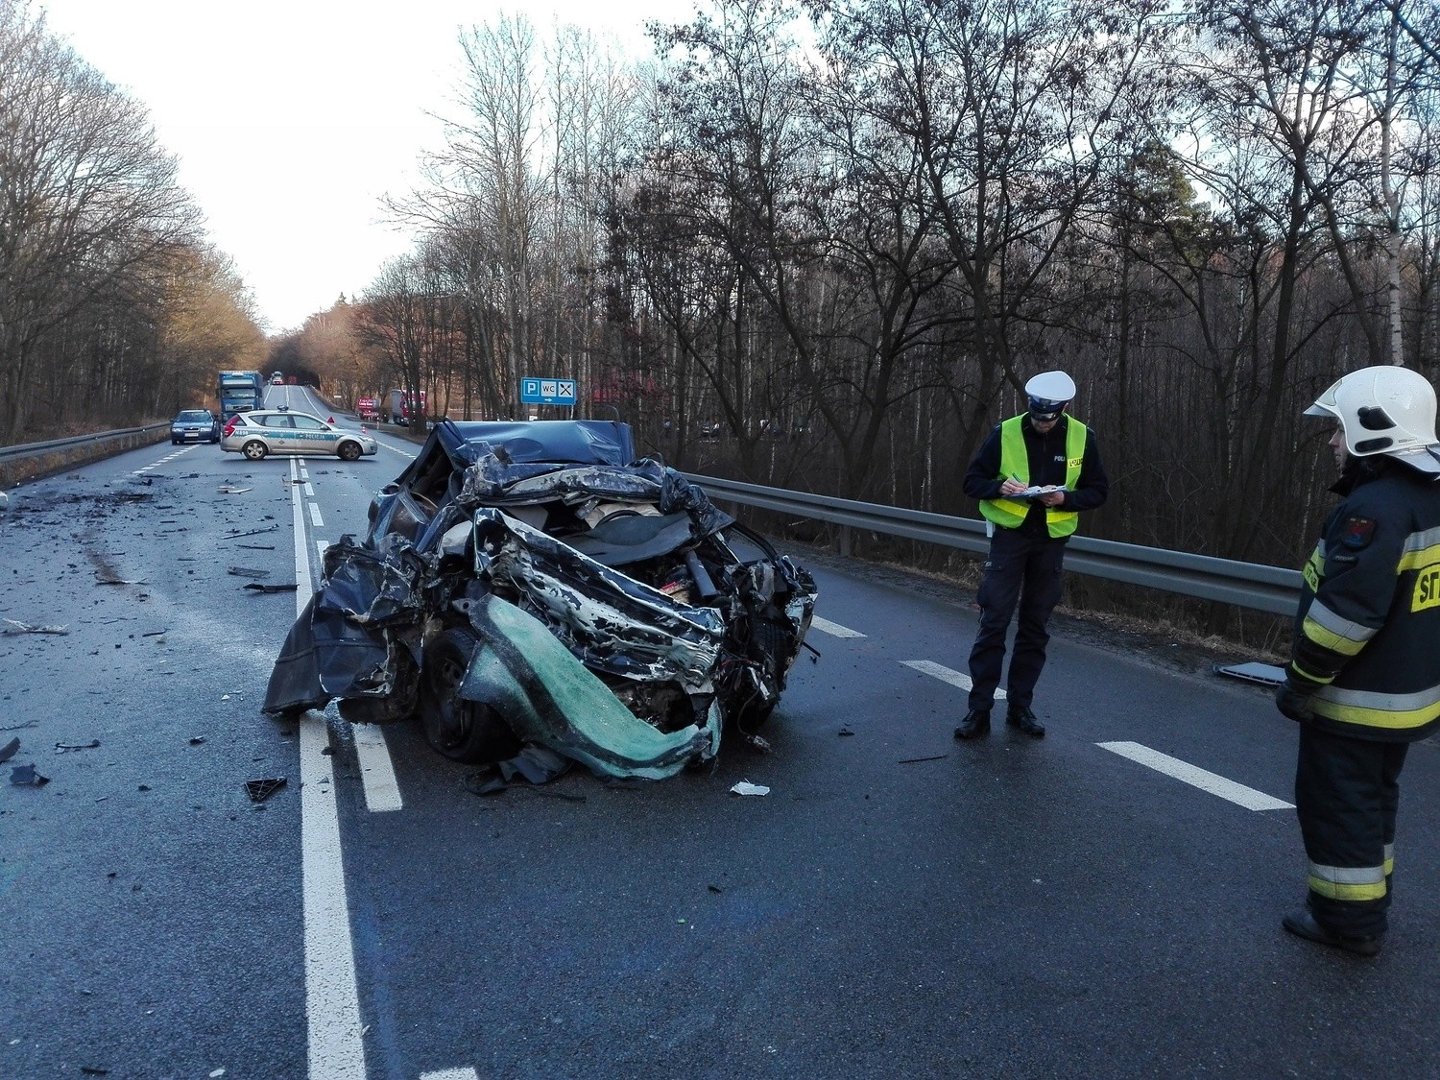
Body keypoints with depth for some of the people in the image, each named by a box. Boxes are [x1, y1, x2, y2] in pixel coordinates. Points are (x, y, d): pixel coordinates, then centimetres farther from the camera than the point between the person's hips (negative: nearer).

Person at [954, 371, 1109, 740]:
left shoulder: (1082, 438, -1)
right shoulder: (1005, 433, -6)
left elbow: (1098, 491, 5)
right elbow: (972, 481, -1)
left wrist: (1066, 498, -15)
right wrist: (1000, 487, -22)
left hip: (1051, 540, 2)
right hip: (1009, 535, -2)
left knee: (1035, 628, 8)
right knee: (993, 623, -6)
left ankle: (1020, 707, 19)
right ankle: (979, 710, -1)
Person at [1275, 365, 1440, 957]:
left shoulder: (1374, 508, -25)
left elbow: (1344, 614, -28)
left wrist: (1301, 680, -17)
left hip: (1356, 700, -10)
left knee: (1336, 804, 4)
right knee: (1372, 800, 22)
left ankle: (1348, 919, 15)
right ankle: (1366, 908, 35)